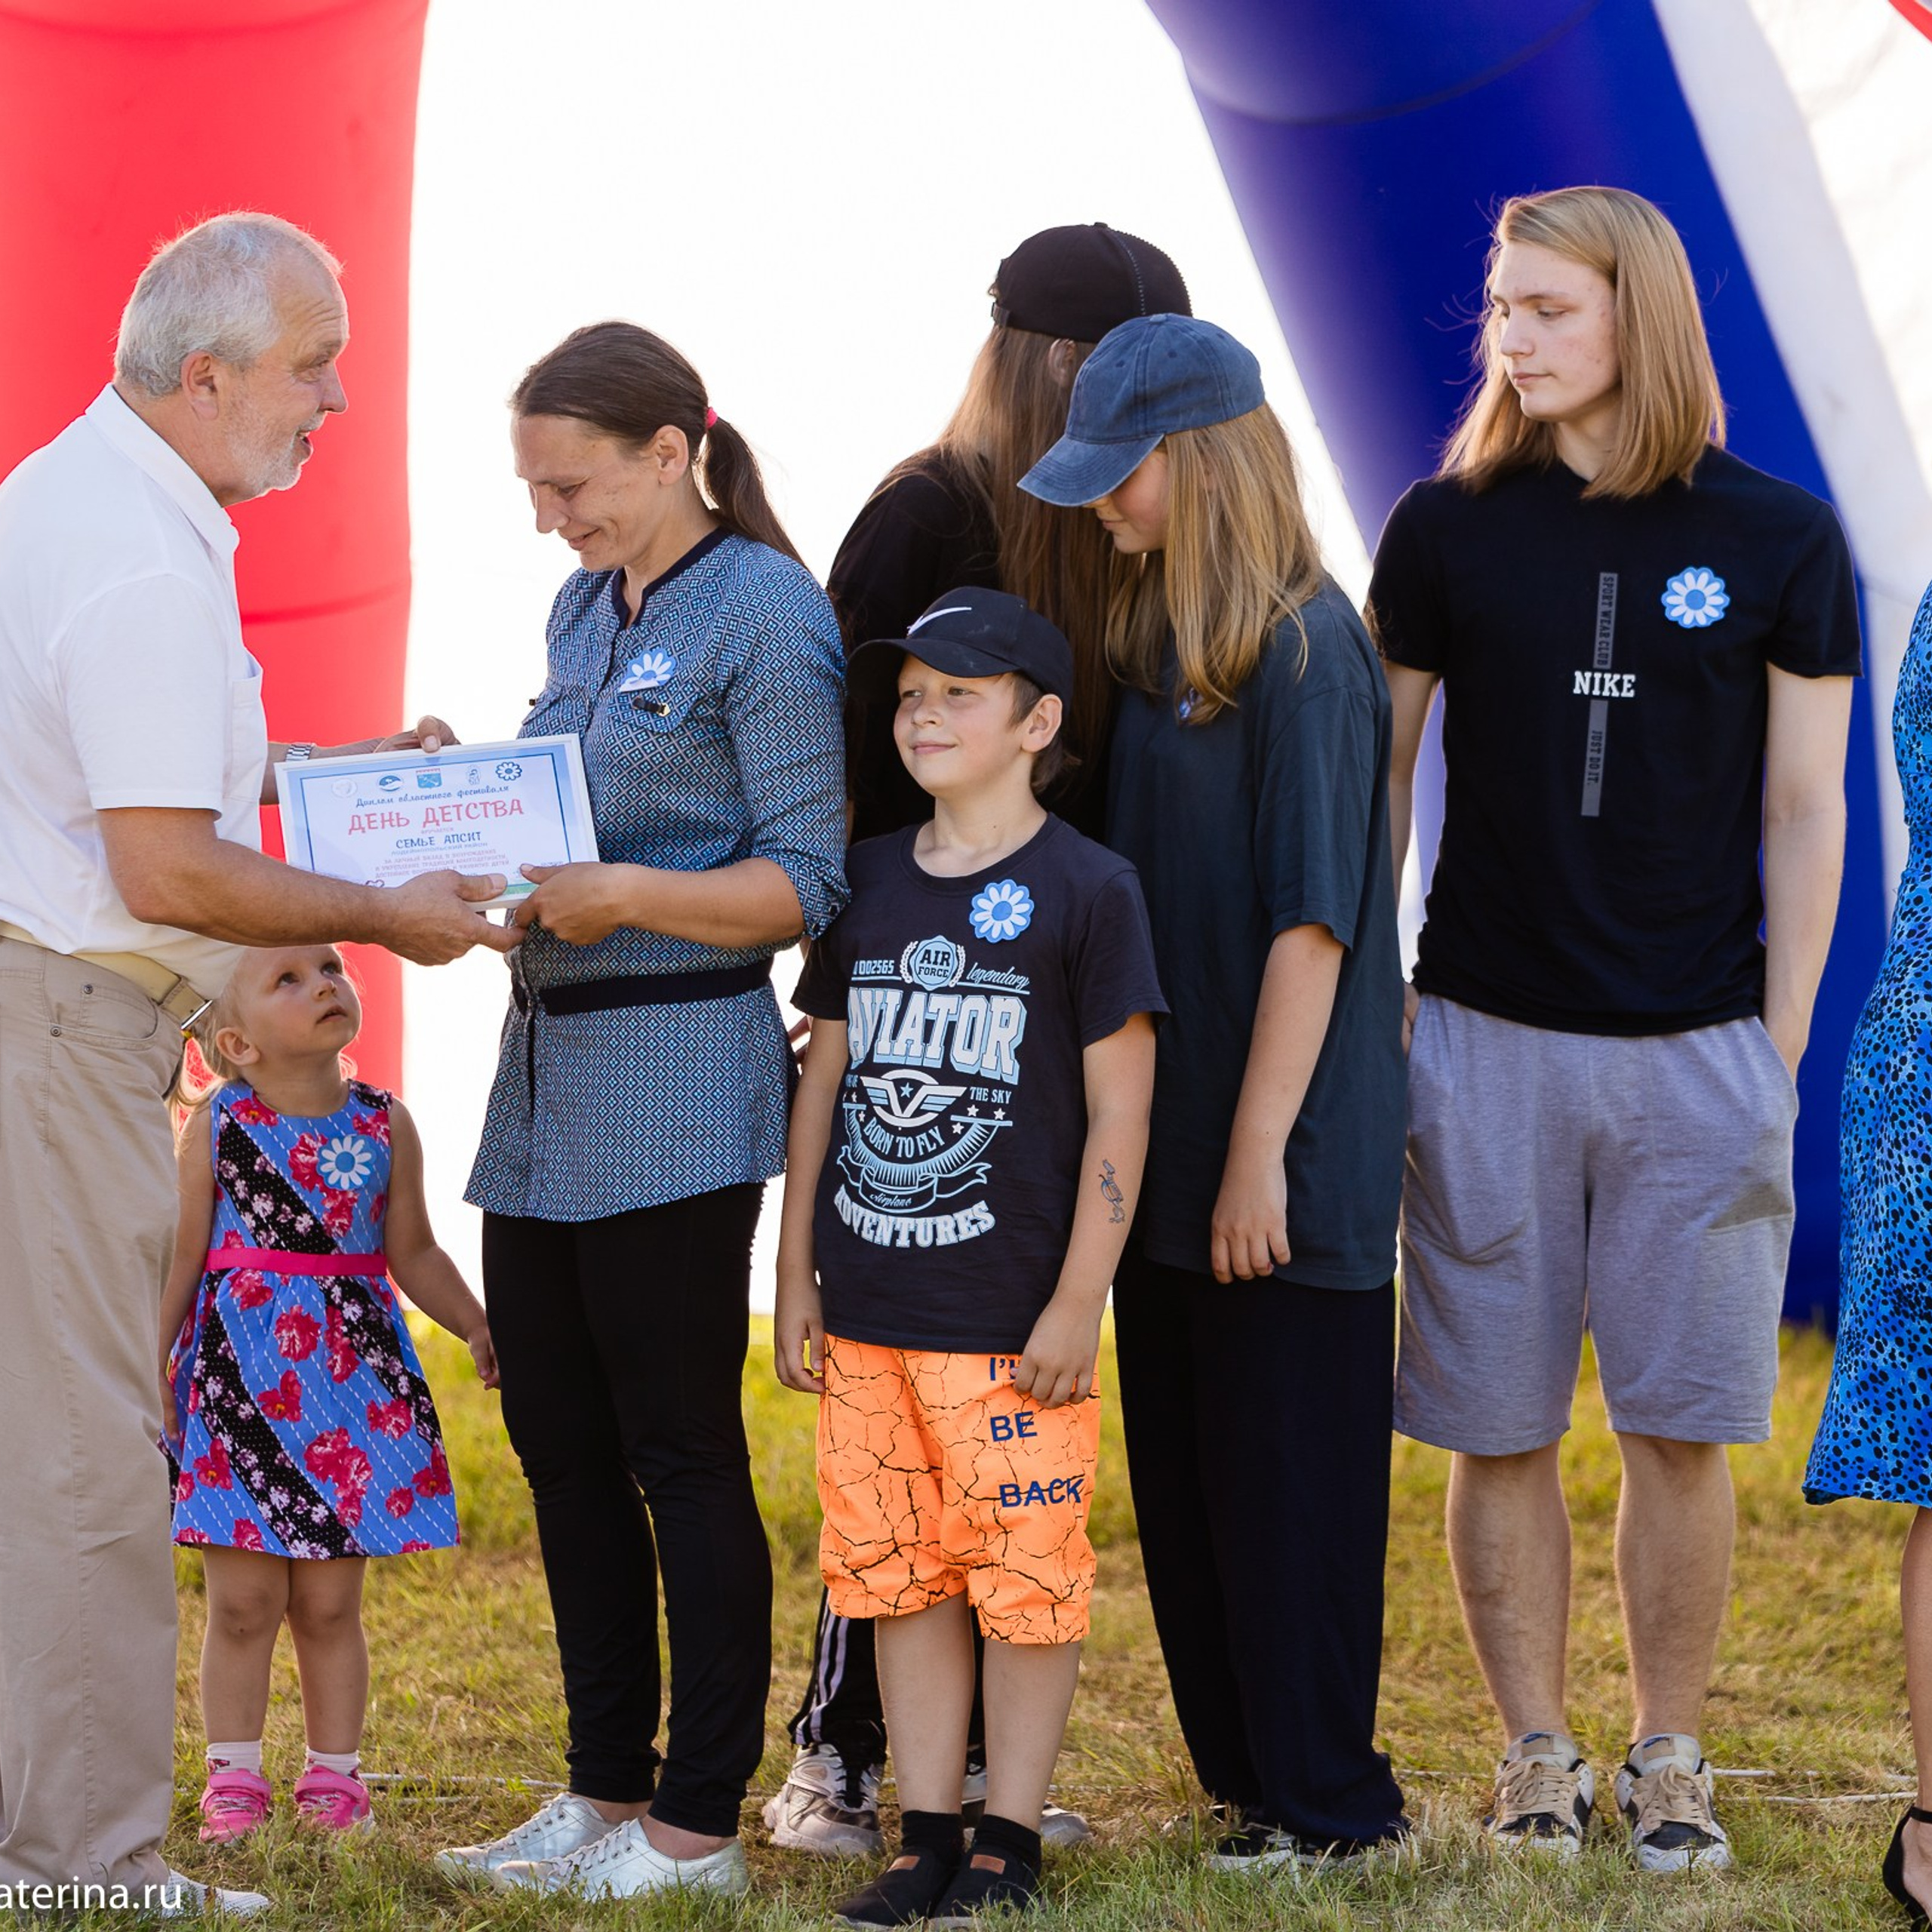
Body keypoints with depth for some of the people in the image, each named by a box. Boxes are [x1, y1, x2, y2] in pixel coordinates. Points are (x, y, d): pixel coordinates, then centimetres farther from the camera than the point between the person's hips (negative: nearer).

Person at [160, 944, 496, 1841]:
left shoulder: (385, 1124, 4)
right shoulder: (217, 1124, -3)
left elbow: (413, 1252, 12)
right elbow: (181, 1257, 0)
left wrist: (481, 1328, 2)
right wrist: (148, 1364, -4)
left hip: (355, 1385, 2)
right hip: (240, 1379, -2)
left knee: (329, 1602, 6)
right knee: (242, 1601, 1)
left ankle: (333, 1774, 17)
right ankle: (234, 1776, 14)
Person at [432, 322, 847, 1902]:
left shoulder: (766, 615, -10)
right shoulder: (585, 605, 15)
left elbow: (809, 885, -12)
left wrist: (625, 895, -24)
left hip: (679, 1077, -8)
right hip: (546, 1063, 8)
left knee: (681, 1451, -2)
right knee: (558, 1441, 12)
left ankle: (696, 1827, 7)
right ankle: (605, 1795, 22)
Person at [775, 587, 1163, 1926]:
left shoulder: (1086, 891, -5)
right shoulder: (867, 883, 10)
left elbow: (1119, 1115, -7)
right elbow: (826, 1083, 15)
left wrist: (1077, 1303, -10)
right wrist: (797, 1275, 12)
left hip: (1014, 1321, -5)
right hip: (869, 1313, 5)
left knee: (1026, 1579, 0)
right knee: (900, 1571, 9)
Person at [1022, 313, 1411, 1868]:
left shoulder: (1303, 650, -15)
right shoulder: (1158, 635, 10)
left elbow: (1312, 920, -17)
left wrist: (1261, 1152, -18)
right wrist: (1166, 1139, 13)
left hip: (1287, 1163, -8)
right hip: (1171, 1150, 8)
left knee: (1289, 1483, 1)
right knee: (1180, 1481, 13)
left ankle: (1330, 1800, 12)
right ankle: (1243, 1776, 25)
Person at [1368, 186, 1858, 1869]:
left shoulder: (1778, 539, 0)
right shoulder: (1449, 526, 3)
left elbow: (1805, 813, 3)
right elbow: (1376, 778, 8)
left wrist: (1780, 1051, -1)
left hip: (1697, 1046, -1)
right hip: (1488, 1035, 1)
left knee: (1682, 1426, 2)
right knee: (1499, 1425, 3)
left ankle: (1671, 1763, 15)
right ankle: (1536, 1757, 16)